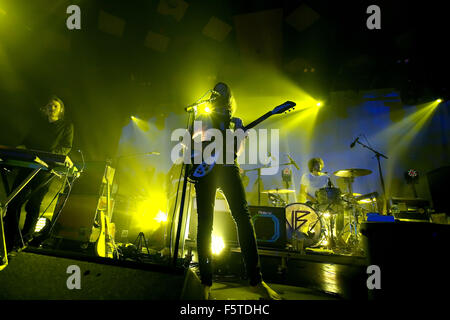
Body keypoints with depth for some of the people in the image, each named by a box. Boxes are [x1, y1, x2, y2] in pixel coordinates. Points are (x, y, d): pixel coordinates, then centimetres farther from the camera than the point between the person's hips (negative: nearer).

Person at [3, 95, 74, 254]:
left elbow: (66, 148, -1)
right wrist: (22, 147, -1)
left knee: (33, 204, -3)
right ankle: (9, 241, -1)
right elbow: (27, 140, 22)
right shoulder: (38, 124, 20)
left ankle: (24, 240, 10)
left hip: (46, 169, -4)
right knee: (14, 201, -6)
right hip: (28, 164, 4)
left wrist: (49, 154, -16)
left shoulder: (67, 126, 8)